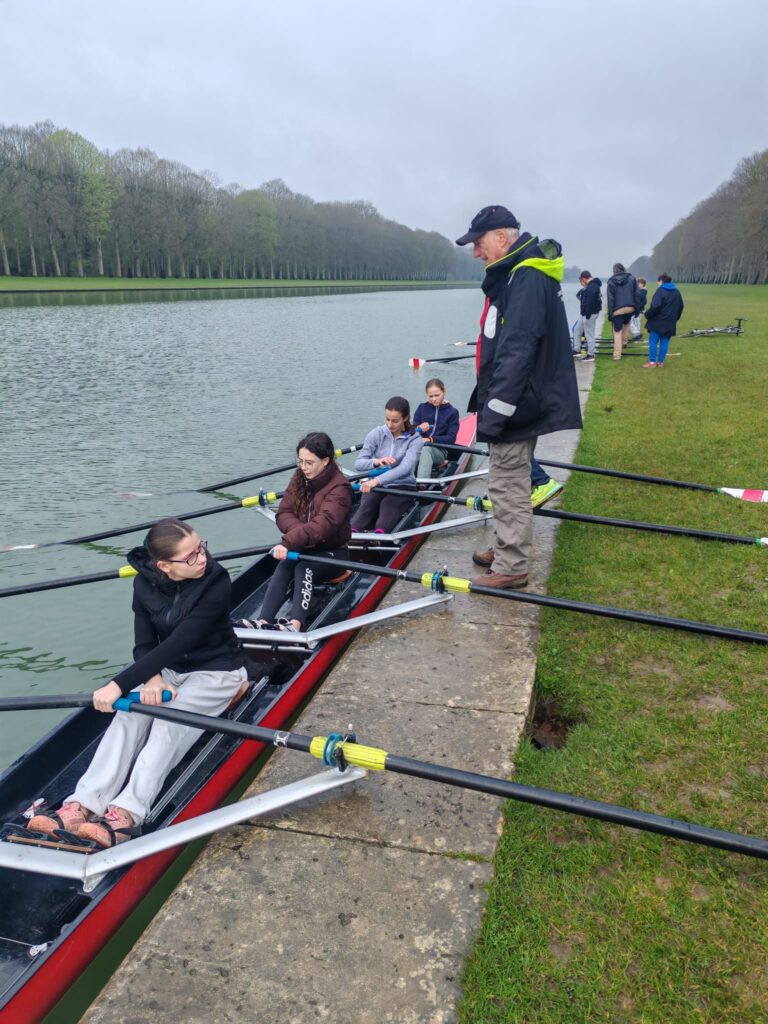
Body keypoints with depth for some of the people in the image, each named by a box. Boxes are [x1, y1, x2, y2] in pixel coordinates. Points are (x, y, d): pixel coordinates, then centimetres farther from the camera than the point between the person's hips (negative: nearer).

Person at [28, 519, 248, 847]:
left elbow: (176, 644, -30)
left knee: (169, 722, -30)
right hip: (168, 671, 5)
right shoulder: (146, 584, -8)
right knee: (129, 715, -22)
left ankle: (125, 814, -39)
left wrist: (120, 684, -33)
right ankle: (83, 805, -29)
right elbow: (144, 645, -5)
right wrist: (152, 678, -27)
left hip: (215, 673, -5)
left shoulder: (215, 583, -25)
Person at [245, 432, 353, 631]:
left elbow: (322, 524, -33)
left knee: (304, 569, -33)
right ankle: (264, 623, -44)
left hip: (332, 551, -5)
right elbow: (283, 513, -3)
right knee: (283, 567, -26)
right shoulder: (299, 478, 3)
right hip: (305, 547, 5)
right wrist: (302, 532, -23)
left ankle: (294, 626, -54)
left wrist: (289, 542, -44)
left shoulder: (339, 487, -18)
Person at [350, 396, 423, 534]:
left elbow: (405, 468, -24)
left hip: (402, 487, -2)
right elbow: (358, 463, -4)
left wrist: (378, 480, -39)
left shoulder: (415, 439, -6)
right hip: (375, 486, 2)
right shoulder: (377, 434, 1)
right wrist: (375, 462, -28)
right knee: (364, 509, -31)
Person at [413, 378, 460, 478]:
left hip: (439, 451, -2)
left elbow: (451, 438, -2)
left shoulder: (452, 412, 8)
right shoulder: (422, 408, 16)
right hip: (418, 447, 2)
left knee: (426, 449, -38)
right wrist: (418, 429, -15)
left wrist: (431, 439, -17)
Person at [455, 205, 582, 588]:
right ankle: (507, 551, 32)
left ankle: (511, 569, 9)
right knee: (509, 484, 18)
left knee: (508, 486, -2)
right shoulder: (512, 275, 14)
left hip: (515, 409, -10)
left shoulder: (527, 279, -18)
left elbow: (516, 352, -27)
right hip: (514, 405, 10)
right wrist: (487, 404, 20)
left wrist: (494, 412, -27)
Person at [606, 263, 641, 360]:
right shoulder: (631, 278, 4)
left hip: (617, 310, -3)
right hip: (630, 308, 3)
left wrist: (610, 313, -2)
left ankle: (617, 354, -1)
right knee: (626, 324, 33)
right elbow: (637, 294, 2)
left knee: (617, 332, 2)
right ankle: (624, 342, 25)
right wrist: (637, 307, 8)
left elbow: (610, 299, -4)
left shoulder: (611, 282, -1)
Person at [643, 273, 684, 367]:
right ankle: (661, 362, 11)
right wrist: (675, 318, 26)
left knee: (653, 341, 0)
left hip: (658, 322, -6)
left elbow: (655, 306, -21)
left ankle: (652, 362, 1)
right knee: (664, 342, 8)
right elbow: (681, 306, 19)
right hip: (670, 323, 6)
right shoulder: (676, 292, 13)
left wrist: (647, 315, -10)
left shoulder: (660, 290, -11)